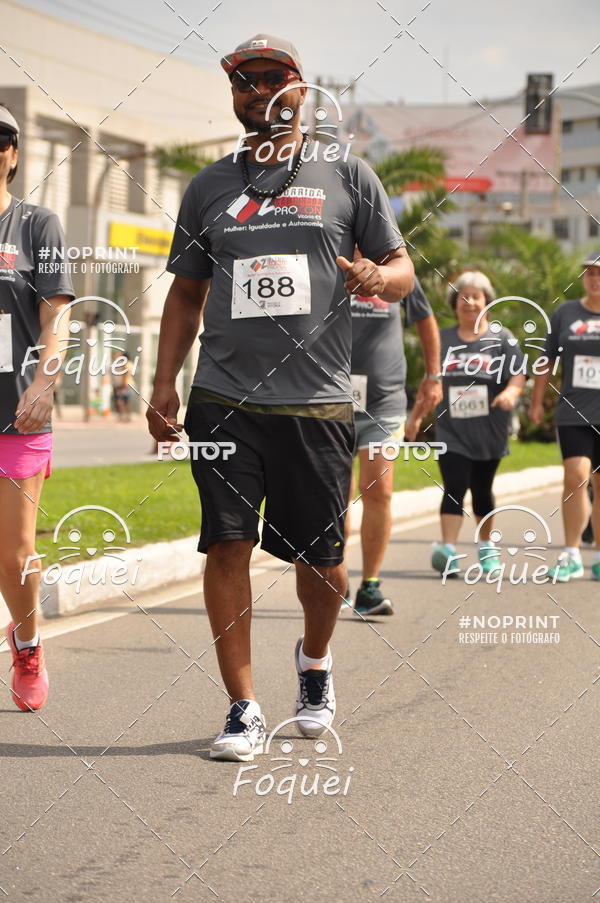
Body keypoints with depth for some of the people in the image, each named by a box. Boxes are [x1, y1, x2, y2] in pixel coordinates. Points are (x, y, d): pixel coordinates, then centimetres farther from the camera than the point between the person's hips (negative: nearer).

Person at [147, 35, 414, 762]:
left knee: (321, 558, 5)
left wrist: (380, 278, -14)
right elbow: (186, 292, 17)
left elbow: (402, 267, 10)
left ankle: (315, 659, 35)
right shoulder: (208, 187, 14)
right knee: (227, 548, -5)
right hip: (224, 401, 1)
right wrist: (164, 383, 7)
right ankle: (243, 709, 3)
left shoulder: (346, 175, 8)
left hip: (317, 402, -1)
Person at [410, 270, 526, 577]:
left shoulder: (501, 338, 3)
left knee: (482, 491, 11)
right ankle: (447, 551, -21)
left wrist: (511, 392, -27)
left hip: (488, 432, 0)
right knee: (455, 488, -14)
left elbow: (518, 374, -6)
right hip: (452, 431, 0)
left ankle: (487, 547, 30)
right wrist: (416, 416, 15)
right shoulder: (443, 339, 8)